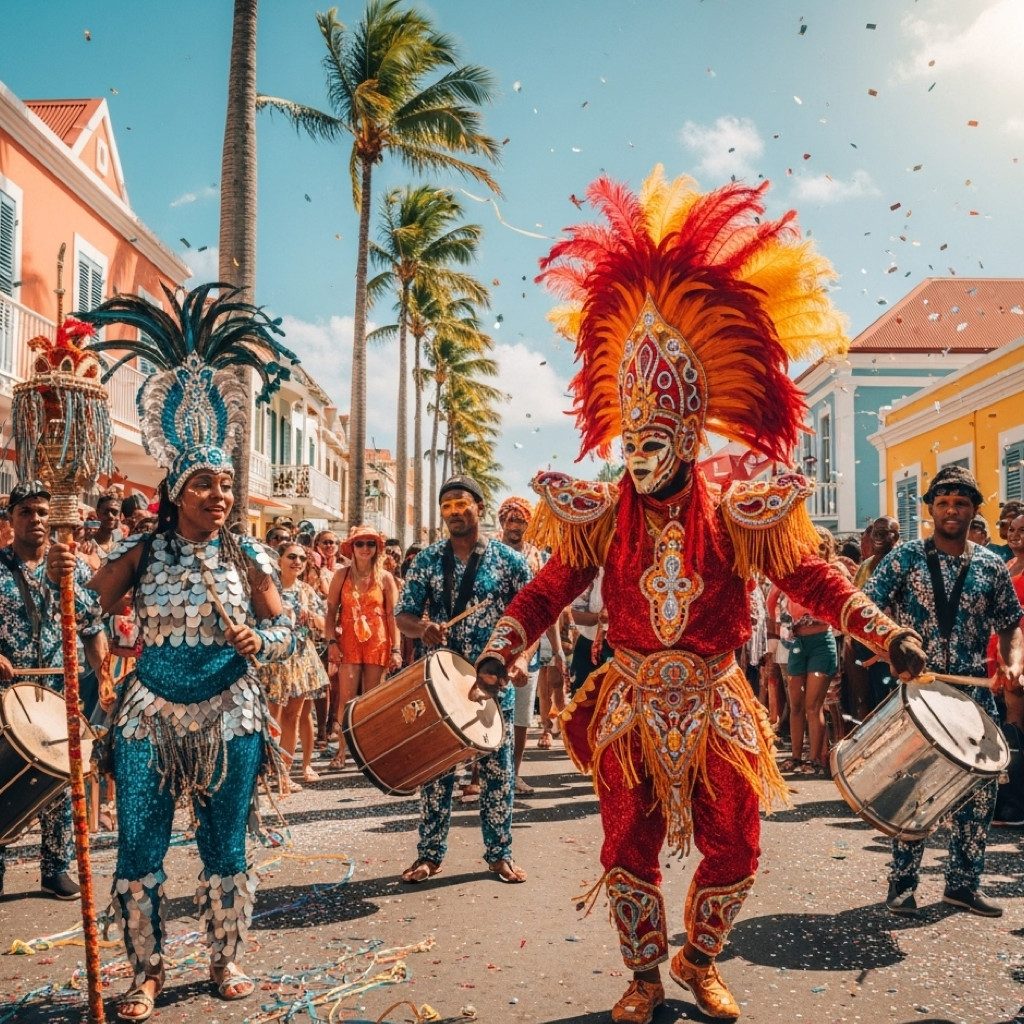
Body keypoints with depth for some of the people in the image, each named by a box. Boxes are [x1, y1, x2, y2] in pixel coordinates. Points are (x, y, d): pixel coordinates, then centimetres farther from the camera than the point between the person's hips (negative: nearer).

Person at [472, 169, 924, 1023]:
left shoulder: (740, 521, -11)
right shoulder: (600, 520, -8)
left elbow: (813, 577, -7)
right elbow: (548, 592, -6)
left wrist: (886, 633, -18)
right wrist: (501, 651, -20)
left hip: (716, 704, 0)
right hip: (632, 704, 0)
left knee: (733, 848, 9)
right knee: (629, 847, 7)